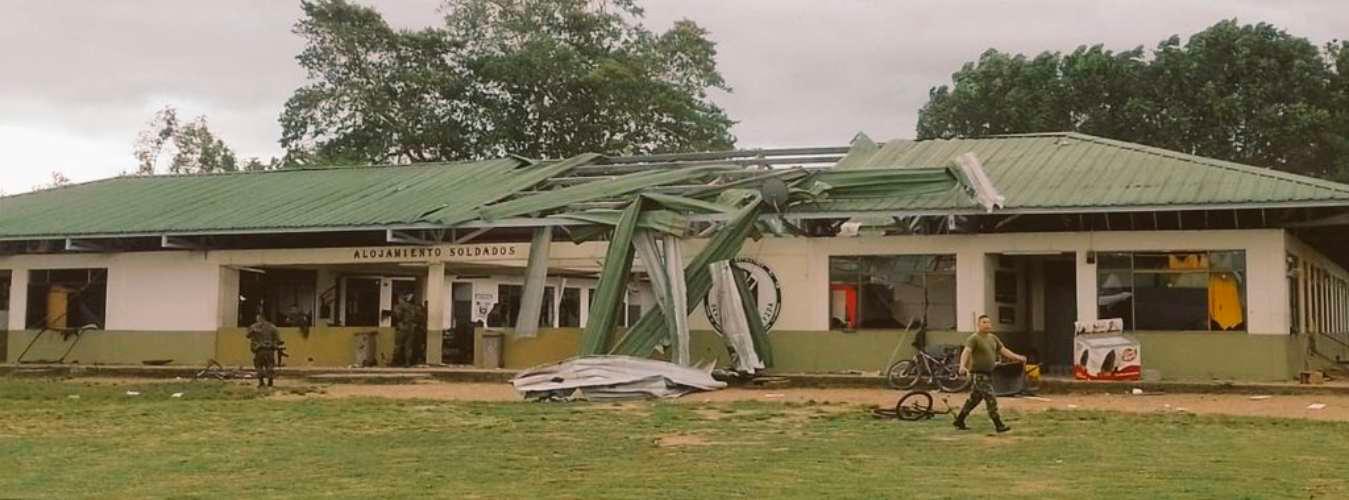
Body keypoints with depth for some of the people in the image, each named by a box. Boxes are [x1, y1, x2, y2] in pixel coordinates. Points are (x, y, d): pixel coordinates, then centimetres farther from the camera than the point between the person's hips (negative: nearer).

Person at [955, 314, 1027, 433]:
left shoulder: (993, 338, 13)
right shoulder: (974, 338, -12)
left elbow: (1003, 350, 18)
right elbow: (966, 352, -24)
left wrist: (1017, 357, 8)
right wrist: (962, 366, -40)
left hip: (989, 373, 8)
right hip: (979, 374, -8)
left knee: (974, 399, 15)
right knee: (991, 400, -10)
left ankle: (959, 421, 25)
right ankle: (999, 425, -6)